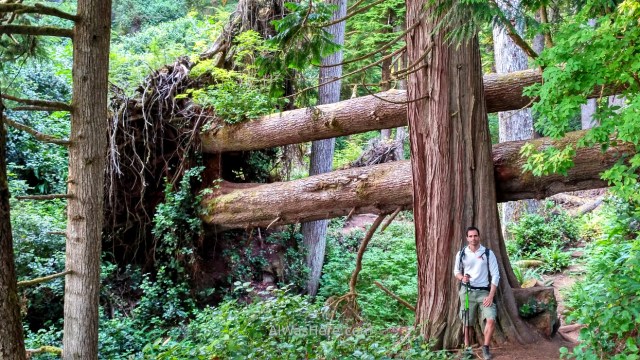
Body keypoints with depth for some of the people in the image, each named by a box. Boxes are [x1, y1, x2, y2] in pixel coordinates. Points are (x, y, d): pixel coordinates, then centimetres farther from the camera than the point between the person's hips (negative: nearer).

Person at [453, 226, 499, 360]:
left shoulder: (488, 253, -4)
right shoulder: (461, 254, 1)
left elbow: (495, 275, -3)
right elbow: (456, 271, 13)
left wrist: (491, 296, -10)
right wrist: (462, 278, -12)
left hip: (484, 292, -1)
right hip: (467, 291, 1)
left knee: (491, 319, -16)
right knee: (467, 322, 7)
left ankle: (486, 348, 2)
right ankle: (467, 347, 26)